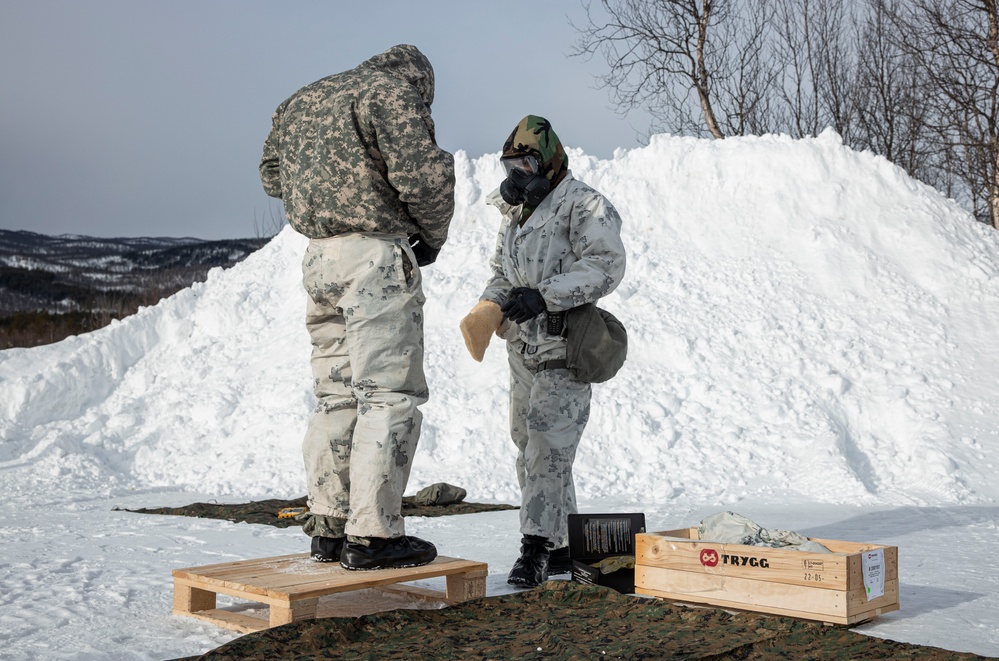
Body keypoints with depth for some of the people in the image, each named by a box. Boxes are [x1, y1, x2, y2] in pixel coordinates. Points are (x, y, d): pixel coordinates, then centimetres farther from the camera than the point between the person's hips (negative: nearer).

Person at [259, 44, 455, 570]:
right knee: (390, 394, -5)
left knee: (336, 393, 11)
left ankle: (329, 527, 14)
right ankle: (372, 534, -6)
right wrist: (432, 238, 1)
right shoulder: (392, 93, -4)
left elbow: (272, 174, 32)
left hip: (319, 256, 8)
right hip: (377, 256, -8)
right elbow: (422, 175, -15)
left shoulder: (300, 101, 21)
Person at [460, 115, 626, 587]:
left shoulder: (582, 206, -8)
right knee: (531, 446, 11)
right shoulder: (515, 212, 18)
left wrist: (544, 295, -25)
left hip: (563, 350, -9)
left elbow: (605, 267, -18)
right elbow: (501, 272, 24)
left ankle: (536, 548, -12)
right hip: (523, 349, 9)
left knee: (547, 446, -14)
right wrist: (489, 307, 2)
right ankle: (562, 546, 22)